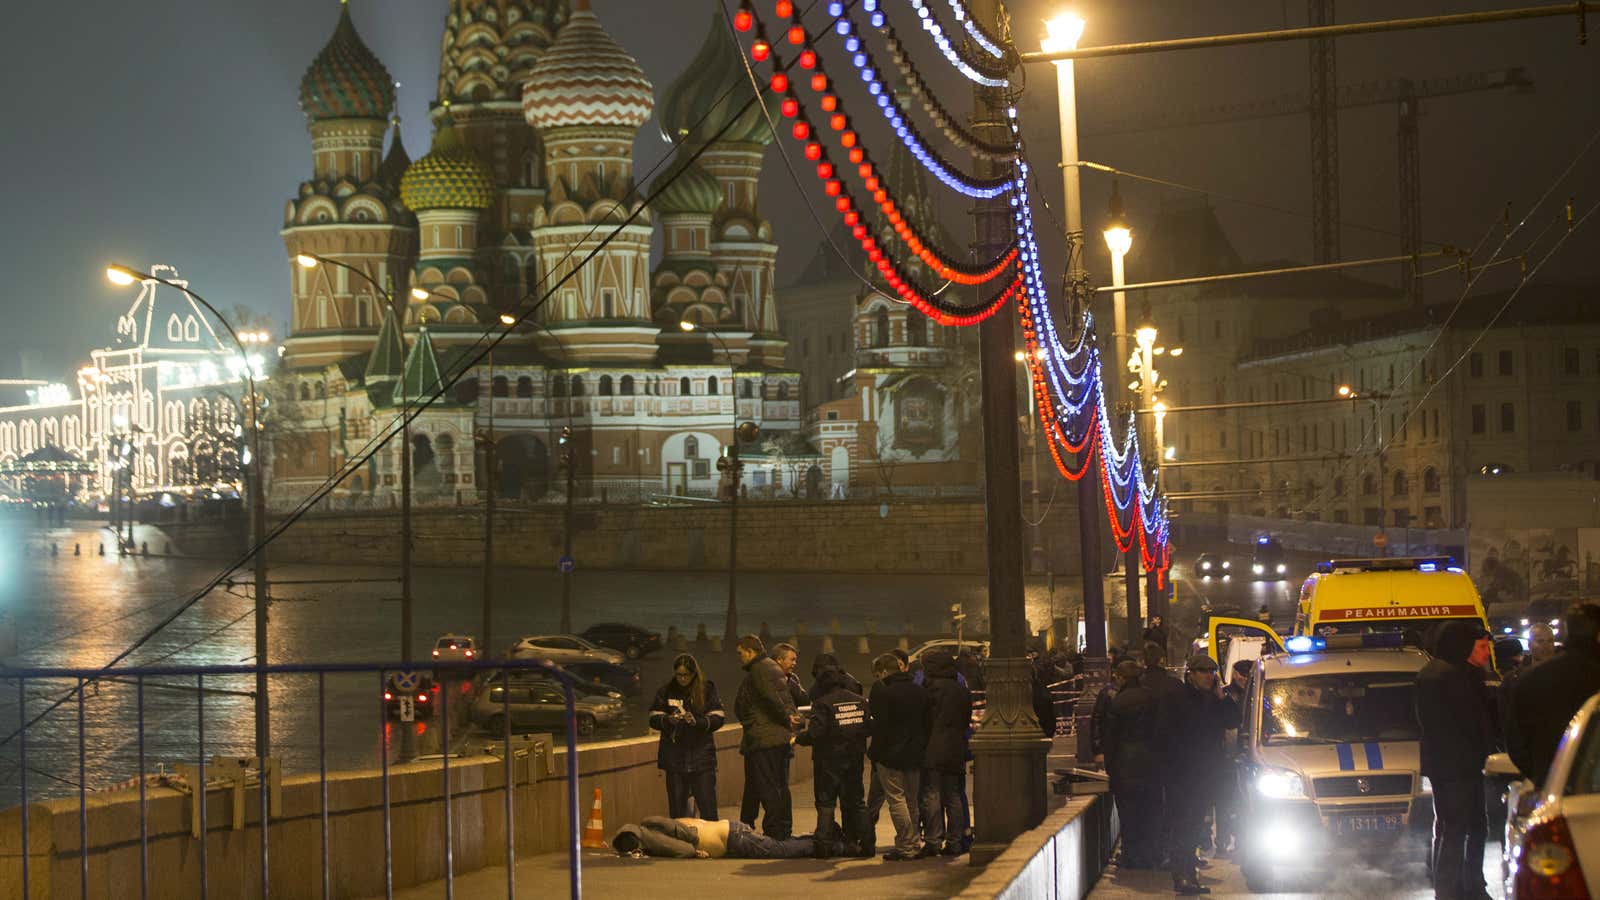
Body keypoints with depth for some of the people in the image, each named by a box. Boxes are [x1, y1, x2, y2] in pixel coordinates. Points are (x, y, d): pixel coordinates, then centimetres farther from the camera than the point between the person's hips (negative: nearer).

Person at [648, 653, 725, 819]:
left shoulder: (707, 689, 0)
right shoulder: (666, 691, 4)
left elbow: (717, 719, -4)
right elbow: (654, 719, 4)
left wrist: (697, 721, -21)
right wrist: (667, 720, -18)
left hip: (701, 754, -2)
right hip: (674, 757, 2)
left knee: (707, 804, -4)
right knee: (677, 805, 6)